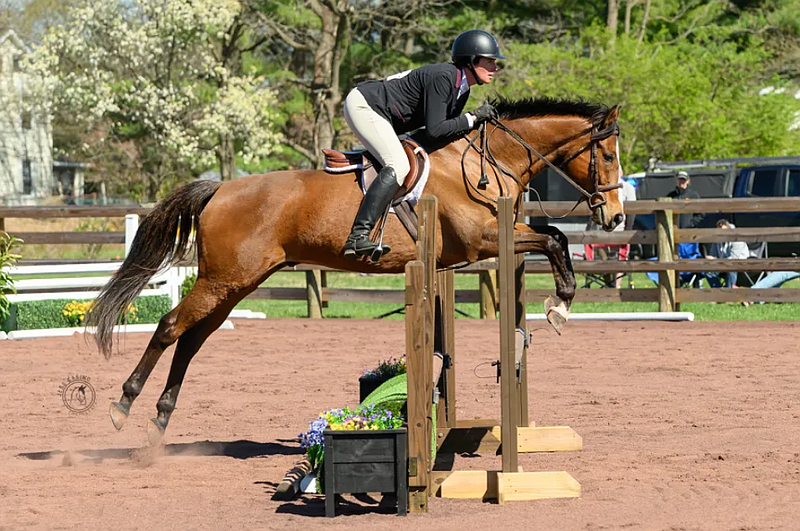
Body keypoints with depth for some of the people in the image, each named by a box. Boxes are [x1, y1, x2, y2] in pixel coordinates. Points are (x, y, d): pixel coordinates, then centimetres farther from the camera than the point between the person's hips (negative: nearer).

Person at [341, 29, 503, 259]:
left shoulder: (461, 89, 7)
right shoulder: (443, 78, -23)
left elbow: (448, 129, 12)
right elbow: (435, 130, -27)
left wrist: (476, 124, -2)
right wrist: (473, 117, -19)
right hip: (362, 104, -11)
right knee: (398, 166, -25)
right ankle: (358, 236, -35)